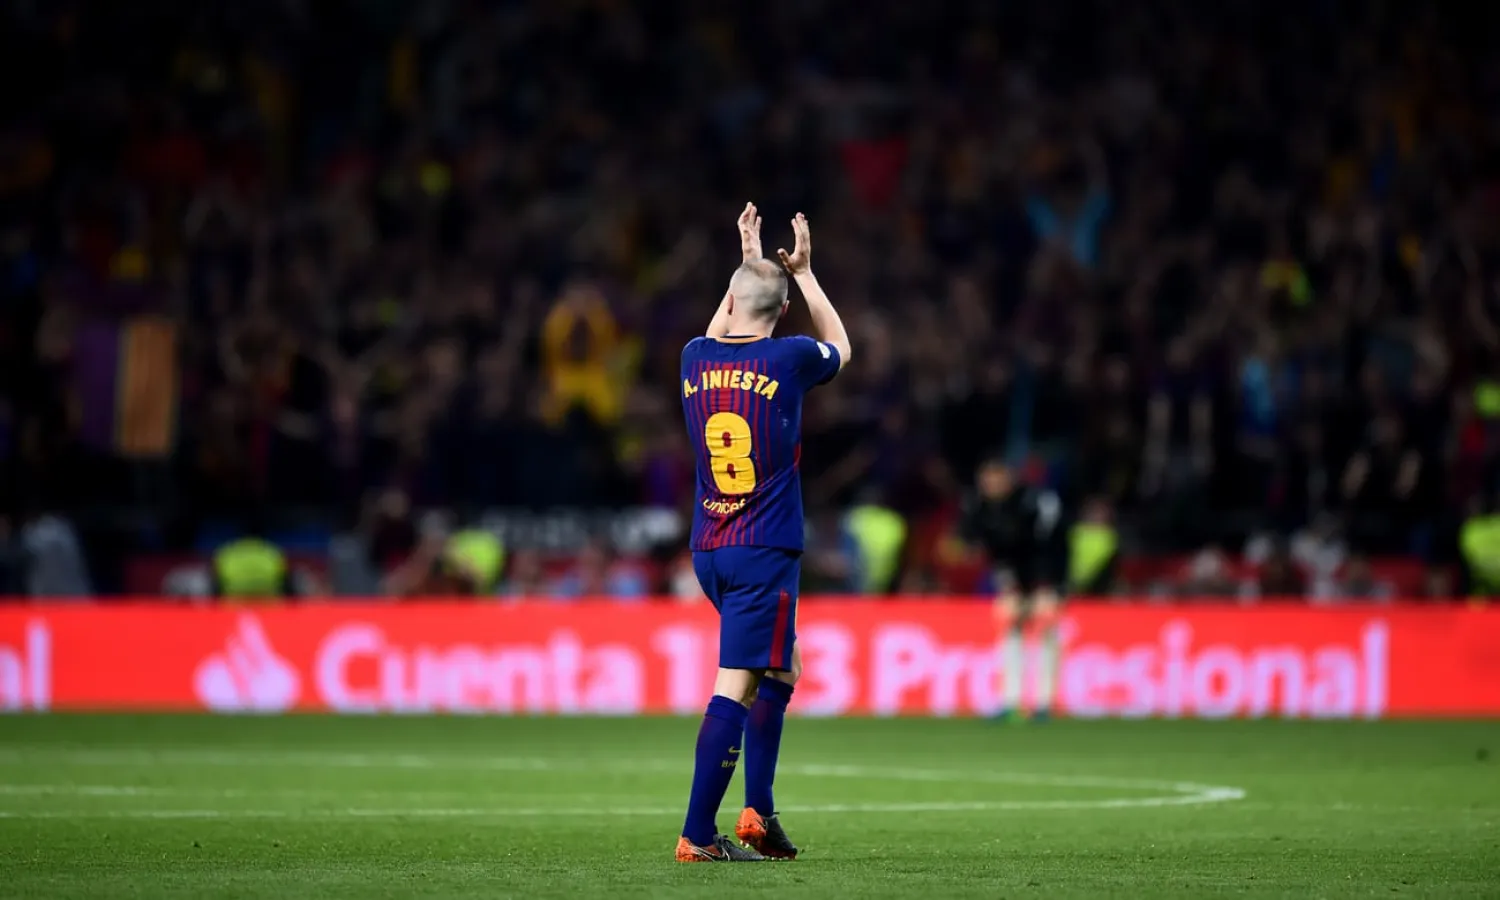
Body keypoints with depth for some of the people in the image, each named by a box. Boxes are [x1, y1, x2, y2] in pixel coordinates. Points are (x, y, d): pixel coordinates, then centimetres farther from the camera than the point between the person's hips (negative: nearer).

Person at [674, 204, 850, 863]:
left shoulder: (695, 359, 4)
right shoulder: (788, 359, -7)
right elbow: (839, 346, 17)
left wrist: (746, 264, 35)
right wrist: (803, 272, 24)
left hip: (708, 550, 6)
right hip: (766, 549, -6)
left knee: (779, 671, 19)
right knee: (737, 686, -8)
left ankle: (757, 811, 11)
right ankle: (698, 836, -13)